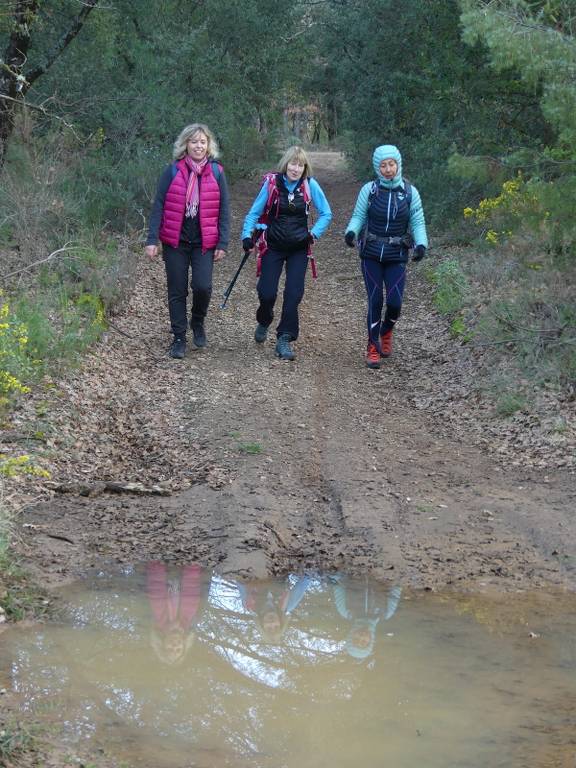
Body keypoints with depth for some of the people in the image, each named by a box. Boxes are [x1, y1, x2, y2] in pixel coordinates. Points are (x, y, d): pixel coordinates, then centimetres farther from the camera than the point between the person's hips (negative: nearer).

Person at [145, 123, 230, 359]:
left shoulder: (216, 172, 3)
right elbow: (158, 206, -1)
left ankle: (198, 322, 15)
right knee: (177, 292, 5)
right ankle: (179, 338, 18)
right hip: (175, 242, 0)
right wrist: (152, 240, -8)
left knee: (202, 286, -14)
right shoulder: (172, 171, -1)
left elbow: (224, 210, 5)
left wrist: (222, 243, -1)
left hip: (204, 242, 0)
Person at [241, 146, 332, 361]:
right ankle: (264, 322, 29)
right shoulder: (271, 182, -8)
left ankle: (284, 339, 1)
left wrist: (314, 233, -9)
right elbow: (255, 212, -2)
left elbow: (326, 213, 3)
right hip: (273, 246, -1)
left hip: (299, 249, 1)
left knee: (294, 294, -8)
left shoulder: (310, 185, -6)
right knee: (267, 293, -4)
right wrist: (247, 235, -13)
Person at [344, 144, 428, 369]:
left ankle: (386, 331, 27)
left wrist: (421, 244, -17)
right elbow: (358, 216, 1)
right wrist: (351, 231, -20)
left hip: (397, 256, 1)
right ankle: (373, 346, 13)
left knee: (394, 302, -7)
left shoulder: (410, 192, -2)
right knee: (375, 301, -3)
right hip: (371, 254, 0)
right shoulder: (369, 190, -4)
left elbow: (418, 222, 0)